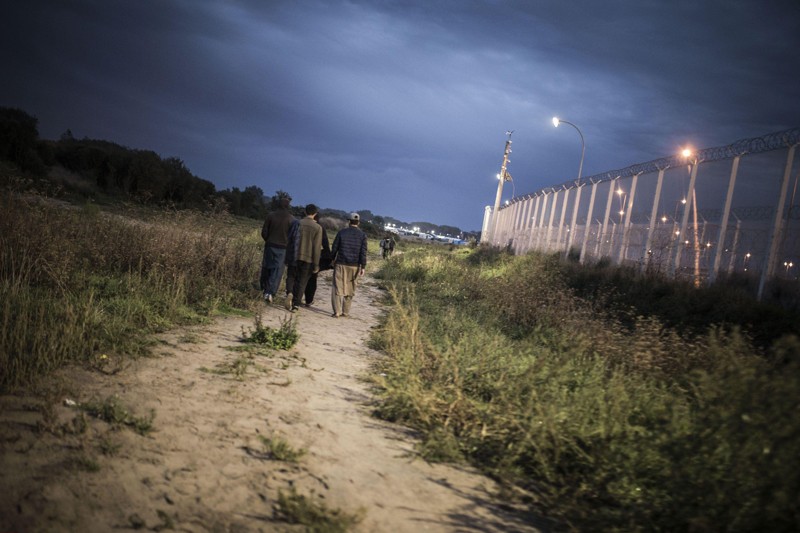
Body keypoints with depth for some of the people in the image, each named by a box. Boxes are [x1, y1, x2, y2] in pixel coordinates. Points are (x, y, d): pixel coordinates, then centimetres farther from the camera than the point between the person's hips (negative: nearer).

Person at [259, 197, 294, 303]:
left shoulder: (271, 215, -3)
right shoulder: (291, 219, -7)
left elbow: (264, 232, -1)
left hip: (270, 245, 2)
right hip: (283, 248, -2)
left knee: (266, 267, 16)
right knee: (277, 270, 0)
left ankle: (264, 288, 24)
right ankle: (270, 292, -10)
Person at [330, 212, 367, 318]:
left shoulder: (341, 232, -1)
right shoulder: (362, 235, 0)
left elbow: (334, 248, 3)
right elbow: (363, 252, -4)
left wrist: (333, 259, 18)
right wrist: (363, 267, -1)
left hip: (341, 264, -1)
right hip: (354, 266, 1)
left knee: (338, 288, 1)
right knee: (350, 290, 11)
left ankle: (337, 312, -5)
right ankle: (346, 312, 14)